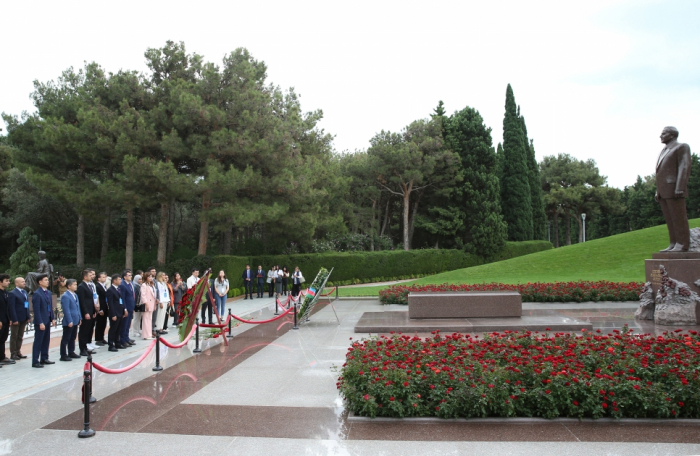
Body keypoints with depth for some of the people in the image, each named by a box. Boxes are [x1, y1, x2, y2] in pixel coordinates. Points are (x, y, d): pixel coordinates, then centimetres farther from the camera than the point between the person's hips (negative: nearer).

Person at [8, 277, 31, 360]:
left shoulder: (24, 292, 11)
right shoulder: (13, 293, -12)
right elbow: (12, 307, -15)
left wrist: (28, 316, 8)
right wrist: (14, 319, -18)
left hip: (24, 318, 7)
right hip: (17, 318, -7)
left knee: (20, 337, 14)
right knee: (14, 337, 5)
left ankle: (18, 352, 22)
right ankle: (13, 354, 12)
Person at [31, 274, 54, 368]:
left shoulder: (48, 293, 11)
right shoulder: (37, 294, -13)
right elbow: (36, 310, -16)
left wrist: (52, 318, 11)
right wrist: (40, 323, -18)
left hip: (48, 320, 8)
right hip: (41, 321, -8)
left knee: (46, 340, 13)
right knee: (38, 341, -1)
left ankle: (44, 358, 23)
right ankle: (35, 361, 5)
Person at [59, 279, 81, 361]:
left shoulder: (75, 295, 14)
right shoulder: (65, 296, -15)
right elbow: (66, 310, -19)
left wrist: (79, 318, 14)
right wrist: (69, 321, -20)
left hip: (75, 321, 9)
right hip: (69, 322, -9)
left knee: (73, 338, 17)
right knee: (65, 339, -1)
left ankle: (71, 352, 27)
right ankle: (63, 355, 5)